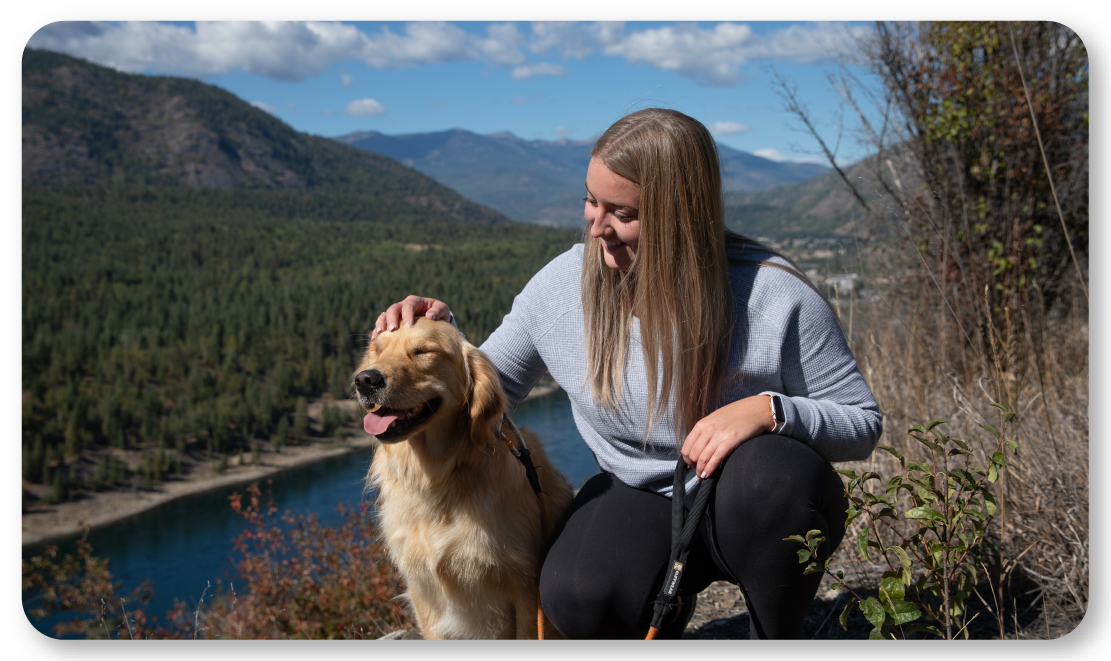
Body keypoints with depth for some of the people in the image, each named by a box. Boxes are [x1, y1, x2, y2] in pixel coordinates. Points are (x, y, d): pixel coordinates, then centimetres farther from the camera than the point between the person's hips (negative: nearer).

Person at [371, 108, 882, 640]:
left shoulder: (775, 296, -19)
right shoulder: (562, 285, -9)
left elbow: (862, 423, -11)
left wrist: (769, 411, -31)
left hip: (759, 514, -1)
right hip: (640, 502, 2)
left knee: (774, 473, -37)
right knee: (579, 601, -30)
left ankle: (778, 639, -6)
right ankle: (665, 601, 8)